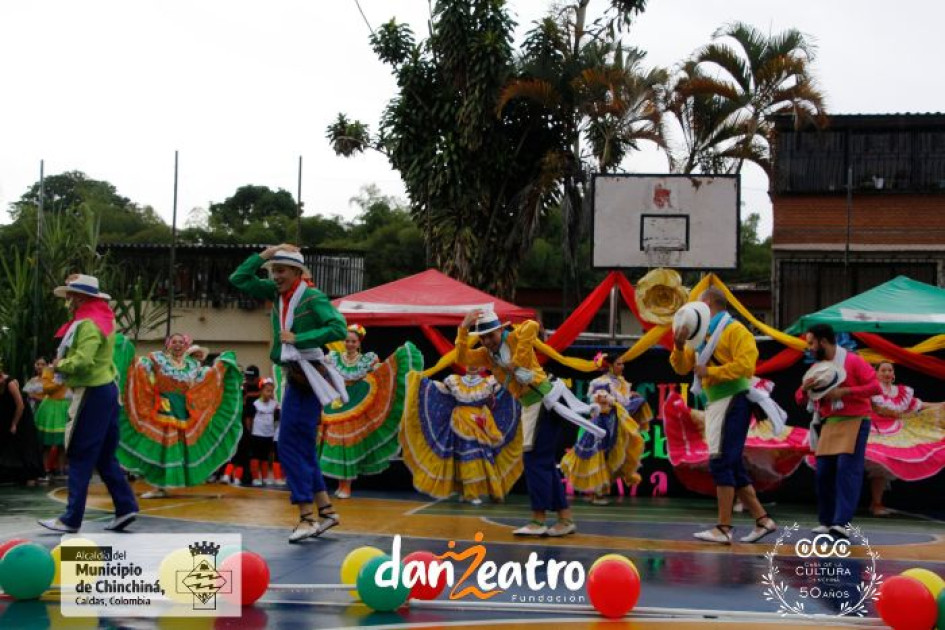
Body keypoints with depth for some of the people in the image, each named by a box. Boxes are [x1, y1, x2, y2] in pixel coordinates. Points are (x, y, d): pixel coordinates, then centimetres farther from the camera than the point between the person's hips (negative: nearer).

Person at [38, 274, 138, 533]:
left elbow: (83, 361, -27)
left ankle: (71, 519, 0)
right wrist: (63, 362, 5)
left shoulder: (88, 324, -17)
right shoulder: (103, 317, 14)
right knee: (104, 456, 14)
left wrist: (59, 365, -10)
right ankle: (125, 507, 12)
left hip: (92, 393, -9)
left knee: (80, 457, -4)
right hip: (107, 388, 10)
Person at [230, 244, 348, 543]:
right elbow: (239, 279, 13)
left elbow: (339, 329, -23)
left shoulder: (313, 298, -12)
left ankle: (307, 518, -7)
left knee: (291, 445, -10)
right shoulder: (276, 293, 10)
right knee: (303, 448, 12)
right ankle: (326, 510, 20)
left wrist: (298, 338, -19)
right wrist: (265, 254, 2)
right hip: (294, 375, 9)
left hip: (307, 377, -9)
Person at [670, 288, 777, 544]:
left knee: (721, 462, -12)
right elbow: (682, 367, 13)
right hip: (715, 403, 9)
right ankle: (762, 519, 16)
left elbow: (745, 365, -18)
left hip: (733, 400, -9)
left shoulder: (734, 330, -7)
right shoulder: (701, 335, 17)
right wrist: (679, 347, -5)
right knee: (732, 466, 10)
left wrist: (710, 371, -18)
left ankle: (724, 528, -10)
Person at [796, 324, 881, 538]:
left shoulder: (853, 361, -6)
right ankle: (826, 522, 10)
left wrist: (844, 391, -19)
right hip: (829, 424, 6)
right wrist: (805, 388, -8)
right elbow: (800, 399, 15)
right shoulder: (816, 369, 13)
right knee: (824, 472, 1)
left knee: (847, 470, -14)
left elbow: (875, 387, -13)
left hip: (854, 422, -6)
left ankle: (842, 524, -19)